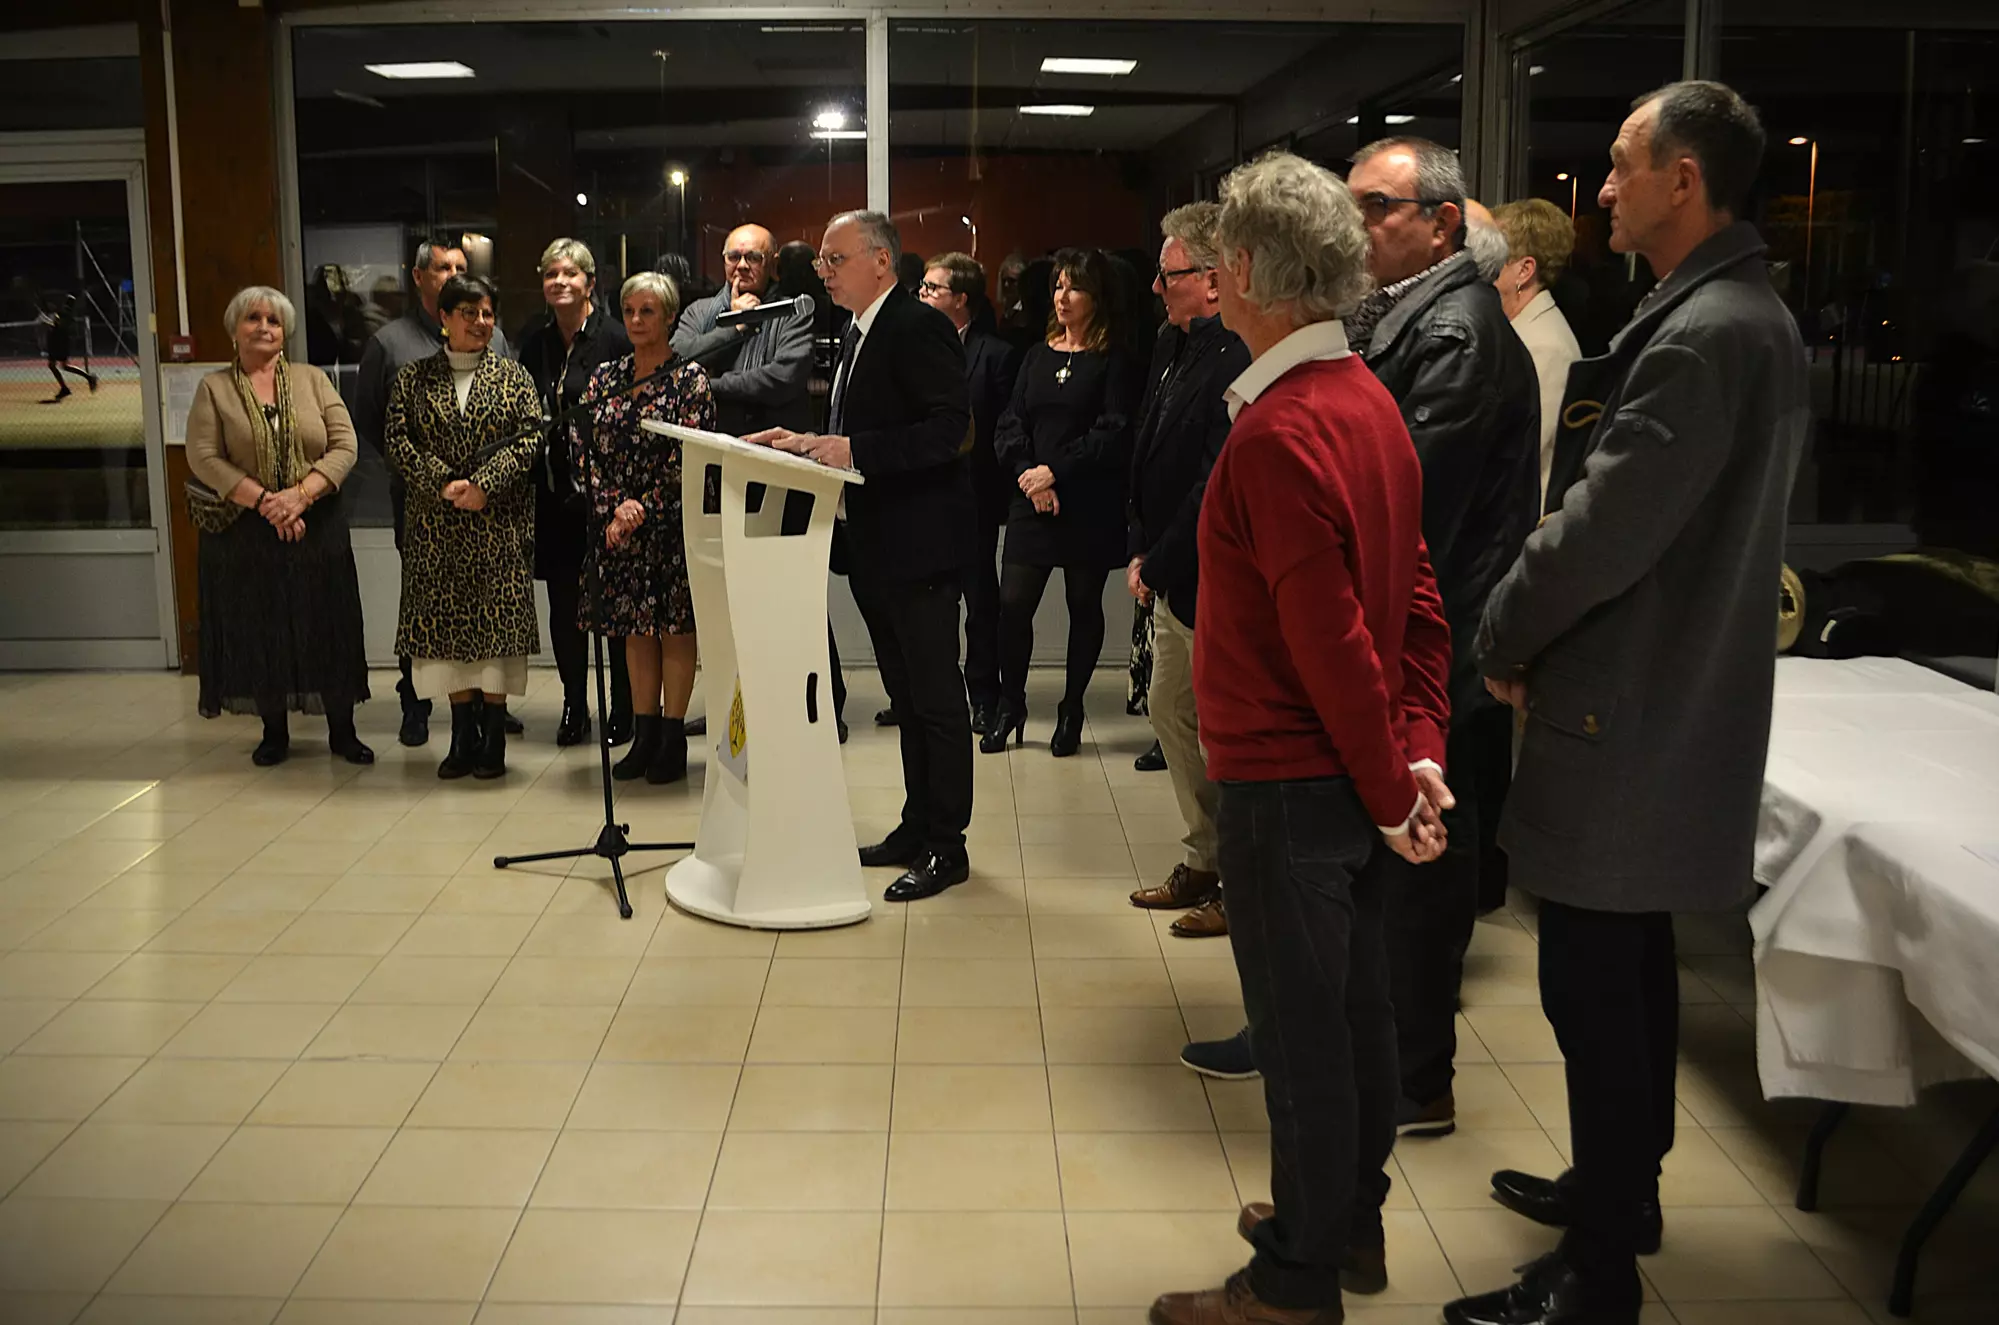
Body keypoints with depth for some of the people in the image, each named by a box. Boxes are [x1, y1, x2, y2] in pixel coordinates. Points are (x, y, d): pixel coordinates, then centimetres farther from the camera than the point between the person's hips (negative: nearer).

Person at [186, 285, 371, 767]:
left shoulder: (312, 380, 6)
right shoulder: (214, 389, 4)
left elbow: (344, 446, -3)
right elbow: (204, 458, -7)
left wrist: (301, 494, -17)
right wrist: (262, 501, -18)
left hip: (316, 526, 1)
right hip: (245, 531, 0)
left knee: (328, 629, 3)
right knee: (258, 633, 6)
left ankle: (341, 731, 13)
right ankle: (274, 732, 19)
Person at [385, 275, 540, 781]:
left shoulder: (513, 377, 7)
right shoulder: (414, 378, 9)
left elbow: (530, 436, -3)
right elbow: (397, 438, 1)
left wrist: (485, 484, -15)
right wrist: (443, 484, -12)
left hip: (499, 521, -1)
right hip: (436, 524, 1)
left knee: (497, 622, -3)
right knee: (447, 623, 1)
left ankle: (494, 737, 4)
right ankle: (463, 736, 9)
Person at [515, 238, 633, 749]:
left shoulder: (613, 336, -6)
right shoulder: (533, 338, 9)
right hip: (552, 490, 5)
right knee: (563, 601, 7)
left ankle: (624, 707, 12)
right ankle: (574, 706, 19)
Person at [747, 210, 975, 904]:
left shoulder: (918, 327, -14)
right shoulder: (857, 334, 16)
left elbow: (949, 428, -23)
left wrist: (856, 450, -27)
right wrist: (810, 443, 7)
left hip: (919, 543, -10)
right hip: (876, 547, 10)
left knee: (937, 696, -2)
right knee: (908, 695, 17)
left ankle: (947, 846, 6)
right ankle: (917, 827, 28)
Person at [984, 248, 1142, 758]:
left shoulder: (1114, 361, -2)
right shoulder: (1037, 355, 14)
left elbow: (1113, 434, -11)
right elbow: (1010, 424, 9)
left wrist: (1055, 472, -14)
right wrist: (1026, 474, -8)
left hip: (1089, 506, -4)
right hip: (1030, 502, 4)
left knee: (1084, 607, 5)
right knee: (1013, 604, -2)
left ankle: (1071, 711, 17)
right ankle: (1011, 707, 12)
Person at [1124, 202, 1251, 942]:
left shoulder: (1238, 361, -21)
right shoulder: (1173, 346, 11)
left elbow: (1217, 488, -23)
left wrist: (1161, 565, -14)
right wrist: (1141, 548, 10)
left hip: (1212, 583, -10)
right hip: (1172, 577, 10)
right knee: (1171, 716, 17)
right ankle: (1205, 860, 31)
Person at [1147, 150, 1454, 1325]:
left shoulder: (1276, 435, -22)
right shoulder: (1372, 400, 6)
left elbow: (1332, 638, -23)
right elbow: (1418, 594, 7)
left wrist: (1390, 788, -13)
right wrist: (1421, 746, 3)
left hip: (1291, 783, -9)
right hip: (1359, 776, 9)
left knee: (1303, 1030, 4)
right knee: (1357, 1002, 20)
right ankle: (1351, 1222, 37)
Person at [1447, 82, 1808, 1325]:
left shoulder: (1700, 337, -21)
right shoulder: (1753, 317, 12)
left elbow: (1605, 528, -23)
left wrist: (1504, 636, -6)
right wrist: (1540, 632, 12)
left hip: (1631, 713, -10)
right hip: (1678, 697, 10)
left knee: (1593, 985, -2)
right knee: (1634, 961, 21)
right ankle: (1625, 1186, 37)